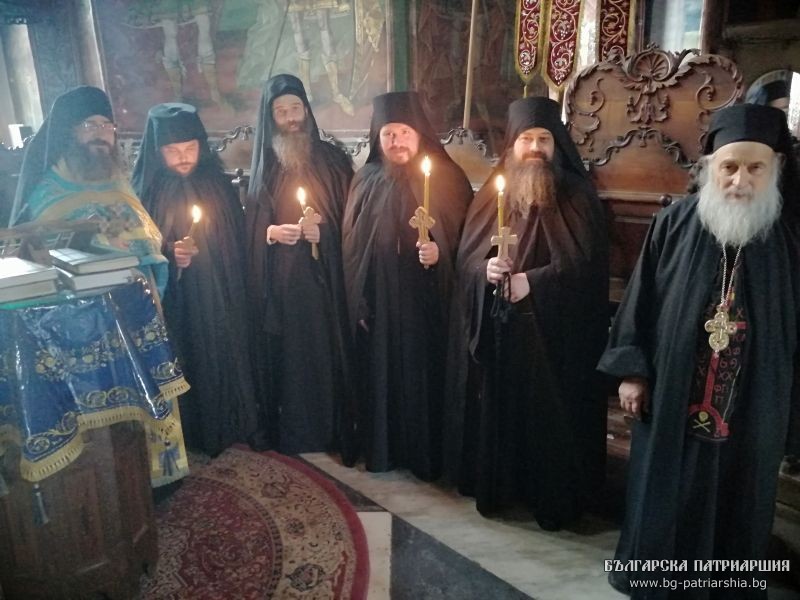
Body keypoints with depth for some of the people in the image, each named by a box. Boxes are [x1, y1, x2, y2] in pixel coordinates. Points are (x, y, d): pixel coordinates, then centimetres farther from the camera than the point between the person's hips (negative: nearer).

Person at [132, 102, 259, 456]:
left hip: (220, 296, 2)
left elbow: (237, 240, 6)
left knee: (223, 358, 10)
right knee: (186, 362, 6)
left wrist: (236, 291, 4)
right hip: (174, 302, -2)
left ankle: (227, 426, 30)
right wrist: (168, 253, -21)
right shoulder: (146, 191, -6)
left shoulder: (217, 183, 1)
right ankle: (191, 432, 25)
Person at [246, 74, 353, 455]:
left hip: (323, 280, -1)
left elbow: (349, 218, 5)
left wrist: (324, 232, -13)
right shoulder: (263, 163, 8)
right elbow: (250, 226, 10)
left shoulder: (331, 159, 3)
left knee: (324, 352, 3)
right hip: (278, 282, 1)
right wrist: (272, 232, -10)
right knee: (285, 356, 4)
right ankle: (288, 432, 20)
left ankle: (328, 428, 20)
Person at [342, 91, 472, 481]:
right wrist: (357, 300, 3)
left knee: (424, 374, 5)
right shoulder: (366, 181, 5)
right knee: (380, 373, 10)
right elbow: (351, 245, 6)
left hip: (426, 301, -2)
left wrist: (440, 252, -20)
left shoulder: (446, 177, -2)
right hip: (377, 300, 2)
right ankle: (381, 448, 27)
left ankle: (426, 454, 22)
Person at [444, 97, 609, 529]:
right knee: (496, 407, 9)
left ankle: (552, 499, 20)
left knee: (549, 412, 3)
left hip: (552, 332, -3)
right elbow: (467, 255, 6)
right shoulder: (493, 192, 8)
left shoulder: (577, 197, -2)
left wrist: (531, 282, -20)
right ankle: (494, 486, 26)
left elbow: (584, 264, -10)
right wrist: (486, 269, -15)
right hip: (495, 330, 3)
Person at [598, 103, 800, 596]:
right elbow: (641, 300, 0)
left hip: (754, 410, 1)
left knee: (737, 512, 14)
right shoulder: (674, 224, -4)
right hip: (672, 402, 0)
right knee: (666, 503, 13)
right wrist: (631, 371, -3)